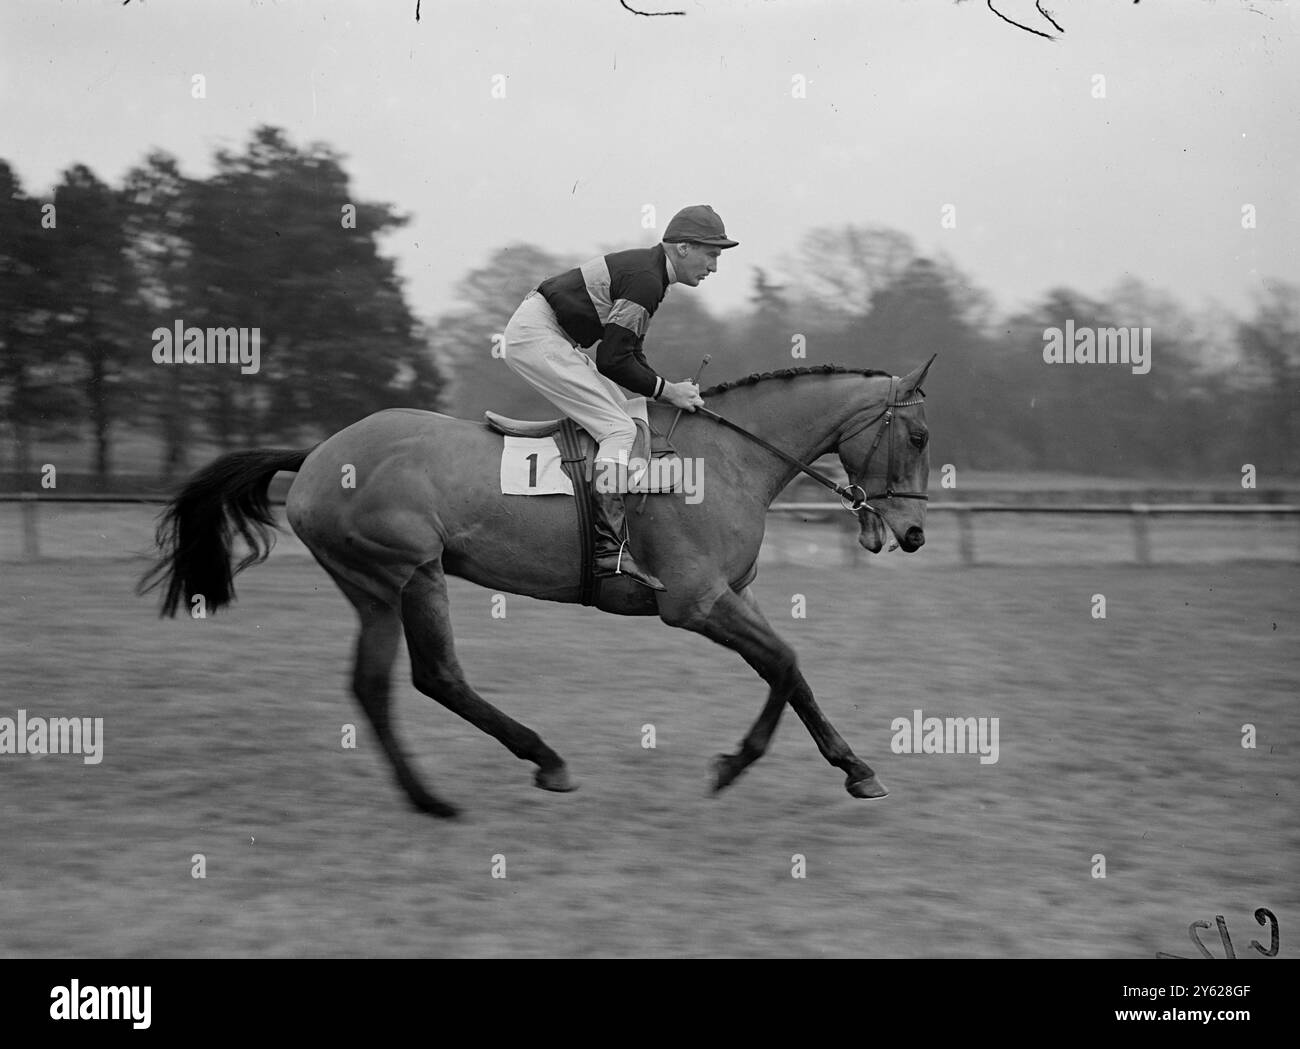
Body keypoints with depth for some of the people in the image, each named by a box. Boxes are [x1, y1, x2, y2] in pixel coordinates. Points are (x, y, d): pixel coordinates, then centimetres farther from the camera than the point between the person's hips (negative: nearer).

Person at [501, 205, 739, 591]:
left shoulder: (648, 272, 15)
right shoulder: (645, 280, -18)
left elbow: (629, 353, 20)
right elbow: (613, 361, -19)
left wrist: (671, 390, 9)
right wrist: (666, 391, -10)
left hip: (553, 338, 11)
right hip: (535, 337, -11)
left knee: (623, 411, 16)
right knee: (619, 429, -17)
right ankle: (611, 550, -26)